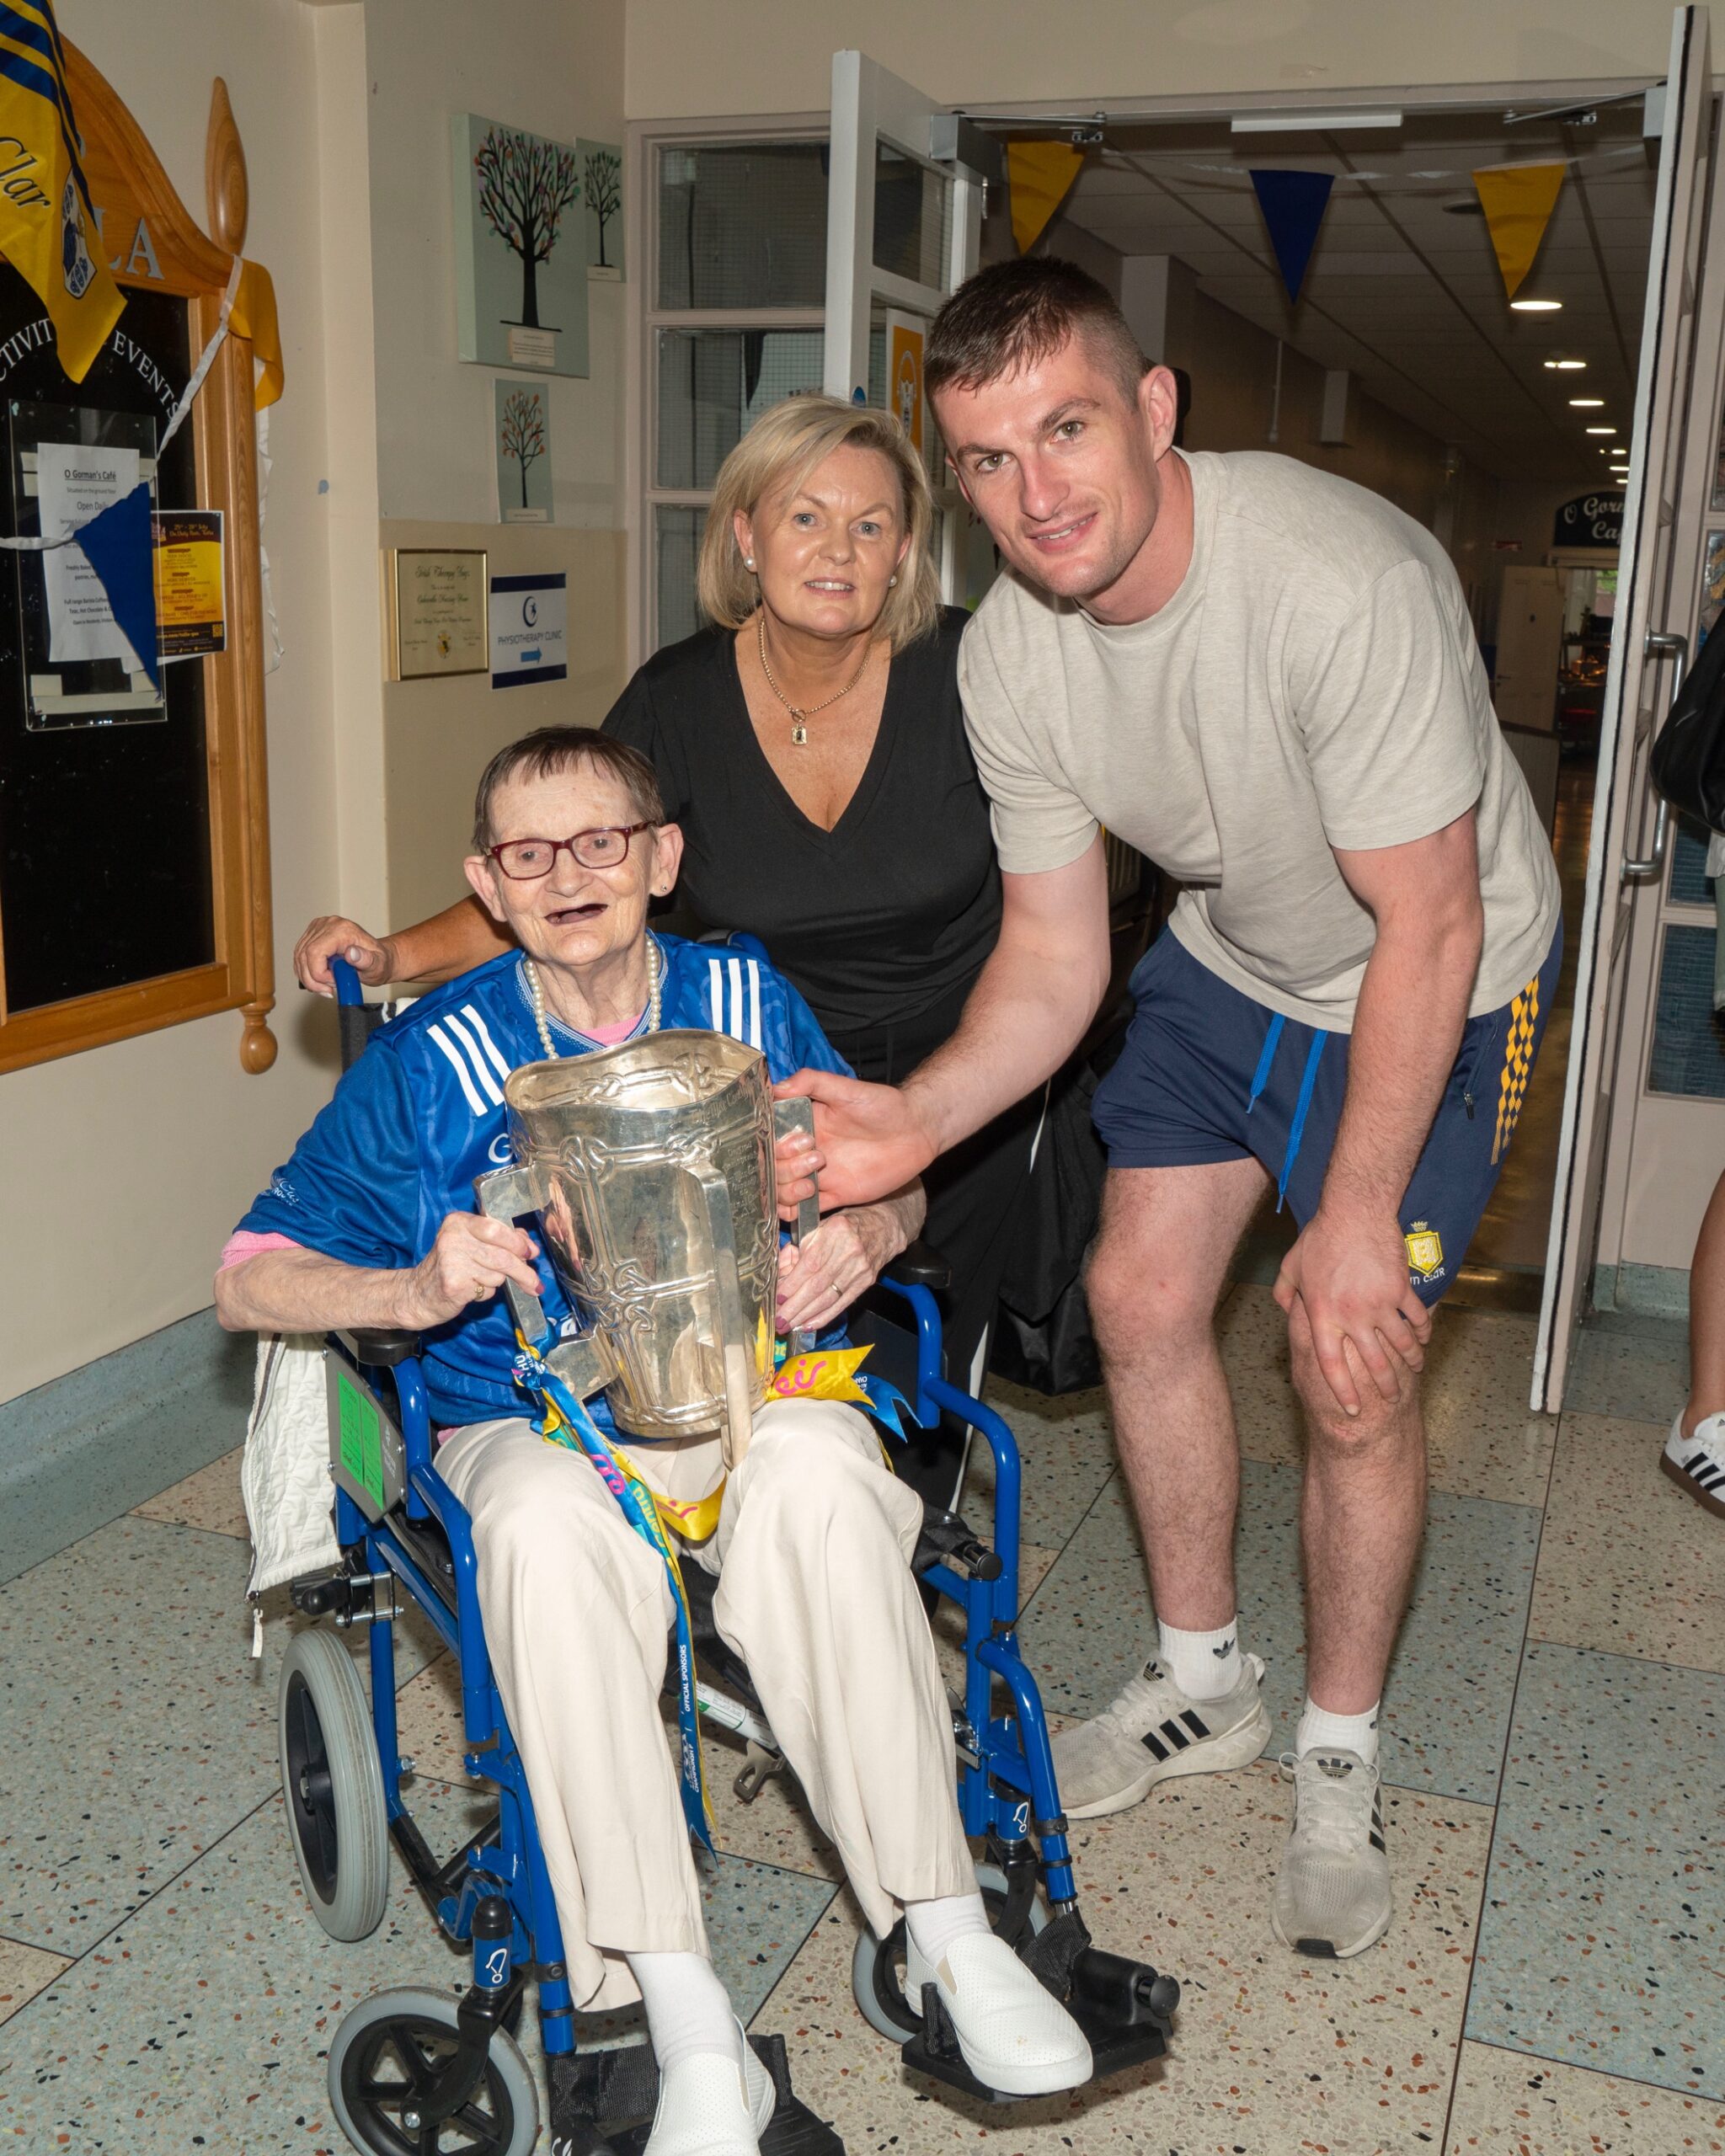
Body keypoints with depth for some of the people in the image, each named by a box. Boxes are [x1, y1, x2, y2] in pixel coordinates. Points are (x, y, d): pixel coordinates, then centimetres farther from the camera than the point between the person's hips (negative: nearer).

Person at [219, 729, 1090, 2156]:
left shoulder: (748, 1005, 3)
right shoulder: (435, 1059, -2)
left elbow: (890, 1178, 13)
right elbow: (253, 1281, -2)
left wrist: (863, 1233, -13)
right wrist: (415, 1290, -23)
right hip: (531, 1417, 0)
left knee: (819, 1478, -34)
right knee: (550, 1529, -36)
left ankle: (945, 1932, -19)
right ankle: (686, 2026, -28)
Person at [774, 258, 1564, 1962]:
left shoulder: (1343, 586, -36)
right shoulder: (1006, 658, -17)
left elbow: (1425, 931, -28)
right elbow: (1054, 957, -11)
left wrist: (1358, 1214, -23)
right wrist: (921, 1117, -30)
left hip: (1436, 982, -5)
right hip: (1226, 956, 6)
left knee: (1352, 1366, -8)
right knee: (1140, 1294, 3)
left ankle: (1339, 1761, 17)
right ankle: (1203, 1683, 26)